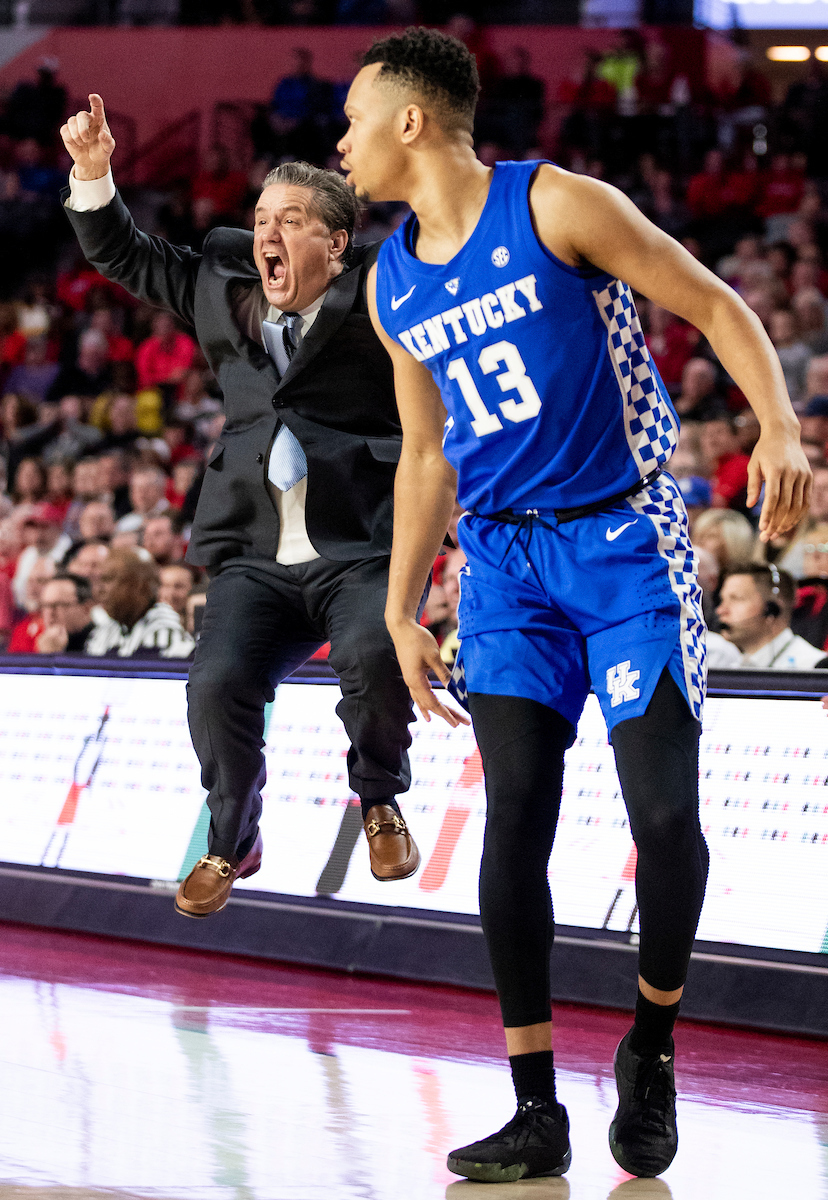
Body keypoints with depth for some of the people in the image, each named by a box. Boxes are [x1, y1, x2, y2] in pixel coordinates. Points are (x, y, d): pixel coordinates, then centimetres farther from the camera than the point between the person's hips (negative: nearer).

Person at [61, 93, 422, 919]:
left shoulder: (375, 295, 1)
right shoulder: (222, 289, 14)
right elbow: (122, 255, 24)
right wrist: (92, 174, 10)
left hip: (361, 549, -3)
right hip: (256, 558, 4)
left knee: (373, 656, -32)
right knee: (218, 683, -20)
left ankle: (379, 803, 1)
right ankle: (230, 843, 9)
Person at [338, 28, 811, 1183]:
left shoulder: (558, 207, -9)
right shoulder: (394, 285, 9)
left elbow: (717, 308, -7)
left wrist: (782, 431, -22)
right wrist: (399, 614, 16)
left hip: (626, 538, -5)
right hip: (506, 563, 5)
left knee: (665, 816, -10)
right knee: (515, 818, -9)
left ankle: (651, 1050, 15)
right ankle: (536, 1112, -6)